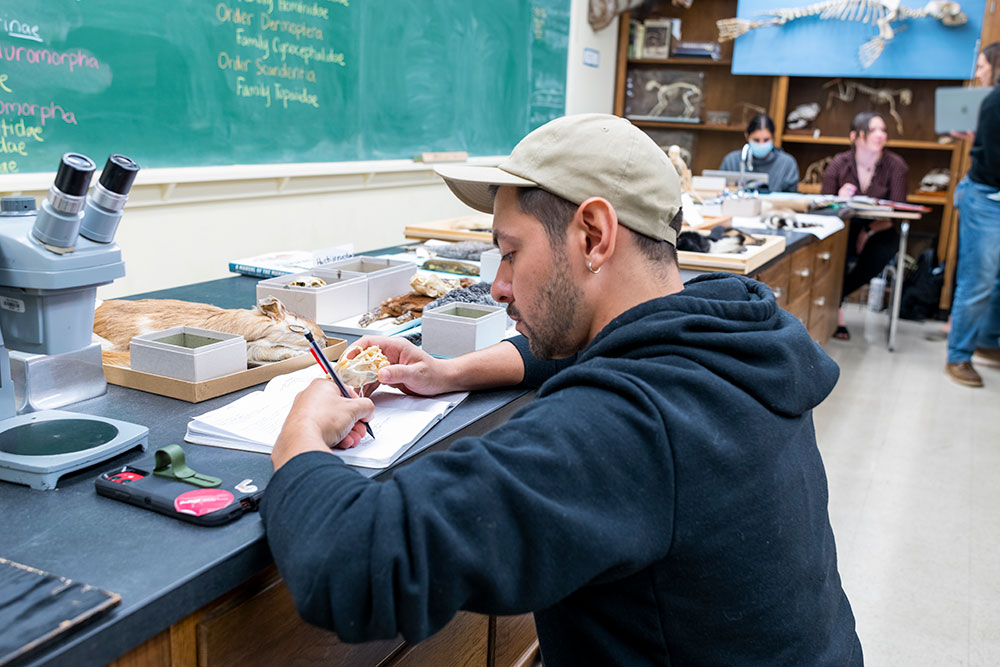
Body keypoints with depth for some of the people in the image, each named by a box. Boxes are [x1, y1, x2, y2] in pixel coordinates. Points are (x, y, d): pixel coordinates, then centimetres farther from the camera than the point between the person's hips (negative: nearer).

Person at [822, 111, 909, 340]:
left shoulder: (895, 165, -1)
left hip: (878, 231, 1)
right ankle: (836, 312, -19)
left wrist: (869, 231, -23)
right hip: (844, 228, 0)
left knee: (888, 244, -33)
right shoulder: (839, 163, 1)